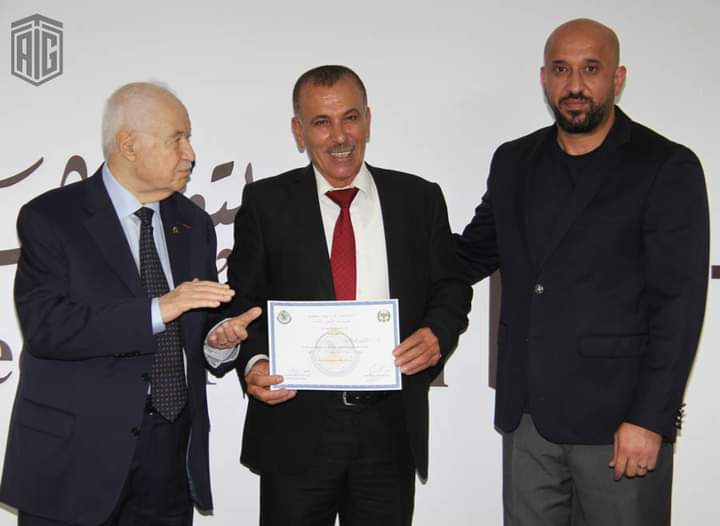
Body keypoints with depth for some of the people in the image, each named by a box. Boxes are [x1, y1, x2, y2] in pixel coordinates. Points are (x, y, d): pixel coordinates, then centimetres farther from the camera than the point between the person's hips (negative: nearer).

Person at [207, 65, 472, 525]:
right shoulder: (265, 203, 2)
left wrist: (438, 334, -12)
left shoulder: (420, 198, 5)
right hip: (296, 425, -1)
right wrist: (254, 362, -15)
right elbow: (244, 301, 4)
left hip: (391, 427, 2)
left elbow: (450, 287, 9)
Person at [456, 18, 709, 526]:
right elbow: (474, 254, 18)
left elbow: (679, 304, -10)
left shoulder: (668, 168, -6)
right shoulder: (514, 162, 10)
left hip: (619, 420, -4)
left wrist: (650, 420, -14)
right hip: (527, 417, 5)